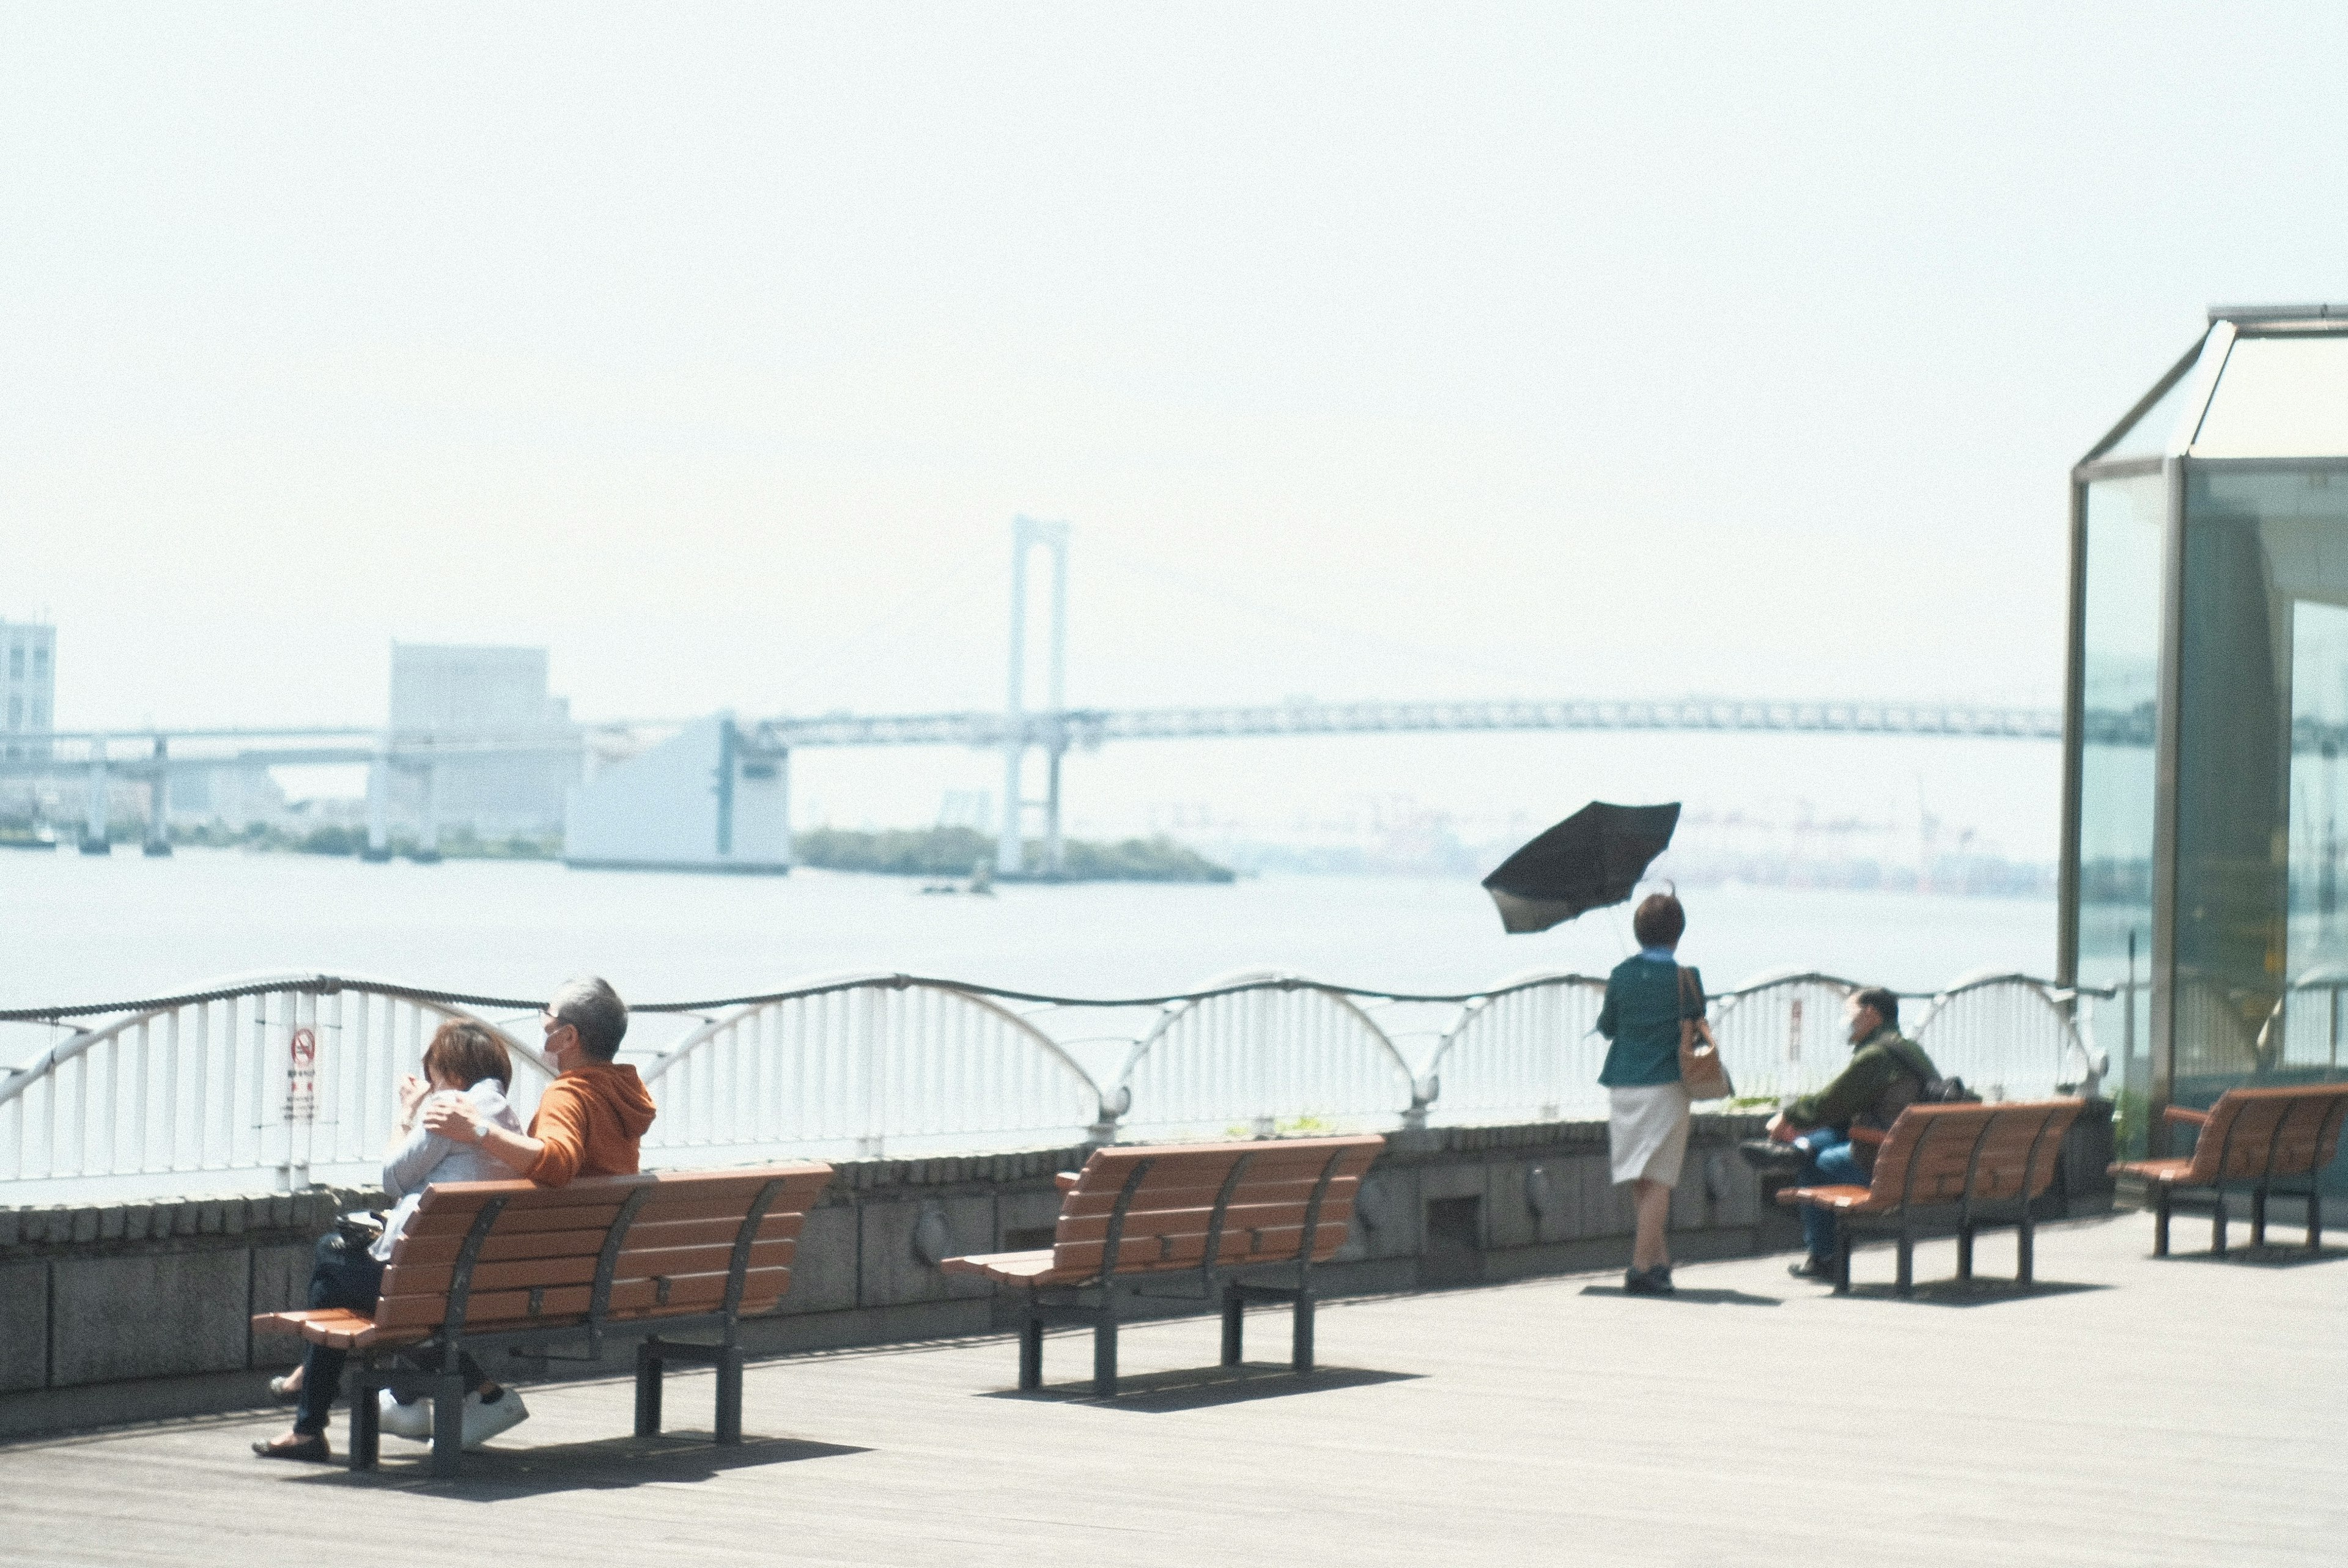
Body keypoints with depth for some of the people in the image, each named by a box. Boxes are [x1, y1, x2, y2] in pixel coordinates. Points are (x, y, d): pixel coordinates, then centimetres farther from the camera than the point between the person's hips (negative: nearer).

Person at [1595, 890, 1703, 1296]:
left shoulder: (1621, 975, 3)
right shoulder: (1685, 977, -7)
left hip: (1622, 1087, 4)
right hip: (1666, 1087, -4)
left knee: (1639, 1181, 15)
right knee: (1658, 1181, -3)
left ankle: (1659, 1256, 22)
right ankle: (1643, 1267, -9)